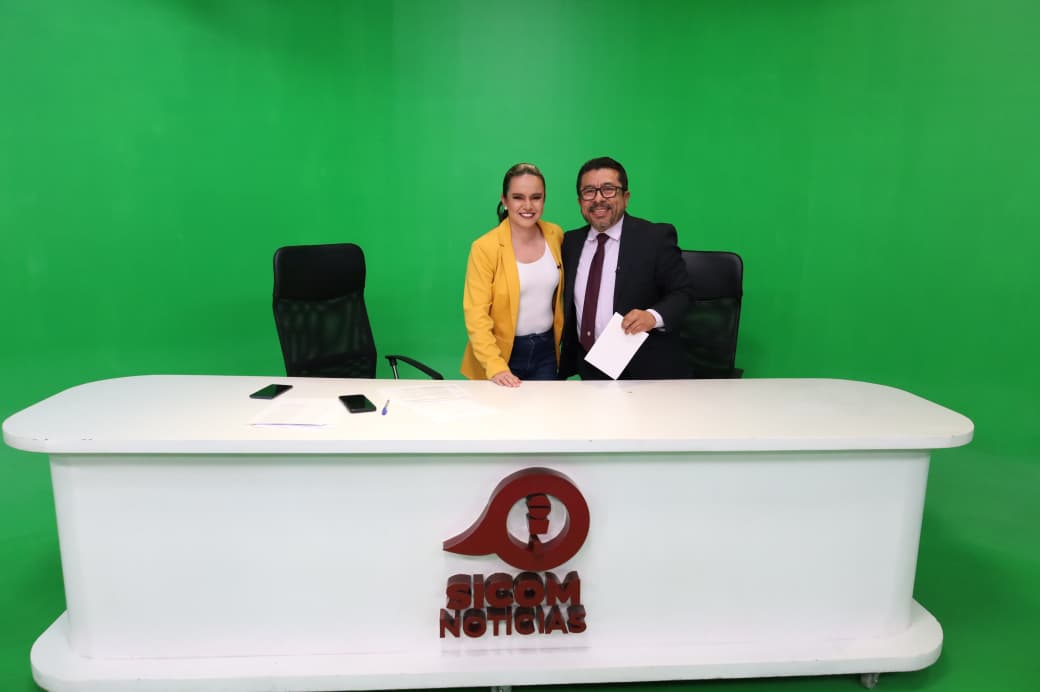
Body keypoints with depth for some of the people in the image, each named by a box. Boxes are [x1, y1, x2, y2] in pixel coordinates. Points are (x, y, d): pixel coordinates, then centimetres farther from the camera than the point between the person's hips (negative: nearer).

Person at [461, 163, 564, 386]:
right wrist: (495, 365, -26)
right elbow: (476, 315, -17)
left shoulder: (556, 235, 0)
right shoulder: (485, 247, -15)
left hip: (546, 350, 4)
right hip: (505, 351, -4)